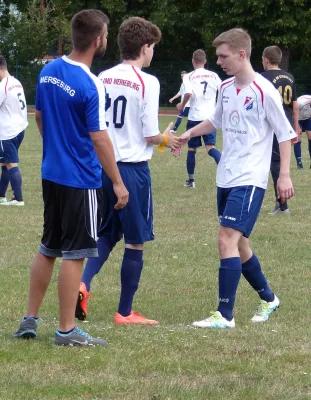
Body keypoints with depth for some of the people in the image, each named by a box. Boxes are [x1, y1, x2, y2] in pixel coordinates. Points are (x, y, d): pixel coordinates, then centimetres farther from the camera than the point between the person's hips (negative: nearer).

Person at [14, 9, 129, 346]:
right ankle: (66, 331, 5)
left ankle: (30, 320, 22)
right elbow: (99, 139, -20)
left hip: (51, 174, 7)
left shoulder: (48, 72, 3)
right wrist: (118, 183, -13)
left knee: (48, 248, 18)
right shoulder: (91, 86, -20)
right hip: (81, 180, -7)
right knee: (74, 254, 0)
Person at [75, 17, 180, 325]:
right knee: (135, 242, 6)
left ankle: (83, 284, -4)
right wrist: (167, 140, 10)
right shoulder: (147, 82, -12)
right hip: (133, 169, -5)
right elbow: (151, 135, -11)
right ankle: (125, 313, 11)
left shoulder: (103, 78, 4)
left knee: (106, 235, 20)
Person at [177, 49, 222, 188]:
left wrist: (182, 105, 0)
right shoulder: (214, 76, 7)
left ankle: (191, 180, 21)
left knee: (192, 148, 13)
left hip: (195, 117, -2)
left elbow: (188, 93, -18)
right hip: (210, 117, 2)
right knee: (210, 147, -7)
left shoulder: (189, 77, -2)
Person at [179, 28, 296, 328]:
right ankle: (268, 298, 34)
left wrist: (284, 176, -13)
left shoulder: (264, 91, -14)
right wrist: (189, 134, 14)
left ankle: (225, 315, -15)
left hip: (250, 180, -8)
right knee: (237, 243, 15)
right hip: (226, 178, 8)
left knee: (227, 240, -17)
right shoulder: (225, 88, 7)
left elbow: (285, 134, -9)